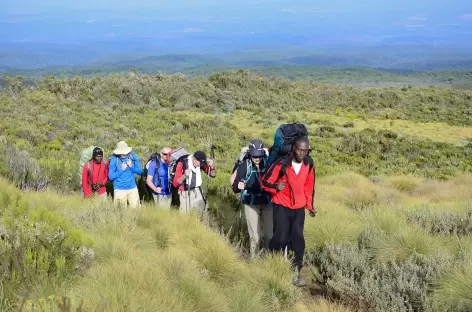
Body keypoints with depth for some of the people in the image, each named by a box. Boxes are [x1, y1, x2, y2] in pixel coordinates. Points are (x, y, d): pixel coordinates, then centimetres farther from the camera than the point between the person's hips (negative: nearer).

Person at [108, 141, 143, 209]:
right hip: (119, 190, -2)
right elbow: (111, 176, -8)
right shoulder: (114, 160, -9)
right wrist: (121, 170, -16)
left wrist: (131, 166, -13)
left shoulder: (133, 157, -2)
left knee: (136, 208, 2)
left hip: (132, 188, 2)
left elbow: (140, 171, 3)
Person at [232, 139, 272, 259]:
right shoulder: (244, 166, -9)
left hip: (267, 203, 2)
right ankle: (254, 258, 17)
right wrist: (239, 186, -34)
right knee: (255, 236, -2)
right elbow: (235, 188, -12)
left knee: (270, 234, 4)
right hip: (251, 204, -2)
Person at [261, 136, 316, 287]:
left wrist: (310, 205, 14)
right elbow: (265, 182, -12)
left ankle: (297, 271, 10)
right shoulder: (281, 163, -19)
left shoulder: (309, 164, -4)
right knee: (280, 237, -7)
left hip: (299, 208, 3)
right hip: (281, 206, -3)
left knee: (298, 238, 0)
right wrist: (276, 187, -32)